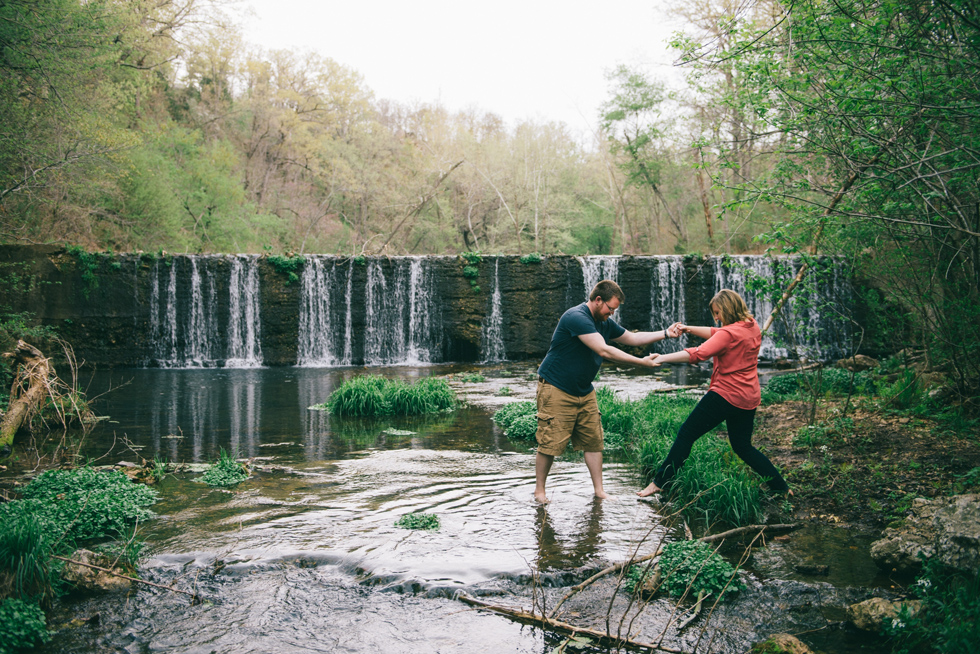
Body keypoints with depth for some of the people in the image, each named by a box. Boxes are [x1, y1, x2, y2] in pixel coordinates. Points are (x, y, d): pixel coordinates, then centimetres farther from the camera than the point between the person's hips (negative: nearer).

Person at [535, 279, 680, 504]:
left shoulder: (605, 324, 8)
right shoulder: (576, 317, -23)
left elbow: (632, 338, 20)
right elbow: (604, 351, -29)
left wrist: (666, 333, 9)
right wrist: (642, 362, -25)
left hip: (584, 391, 9)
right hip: (556, 390, -9)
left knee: (593, 441, 6)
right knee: (550, 443, -5)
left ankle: (599, 490, 14)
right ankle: (539, 490, 10)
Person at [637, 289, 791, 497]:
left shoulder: (730, 333, -17)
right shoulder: (752, 326, 9)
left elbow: (698, 354, -26)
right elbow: (716, 334, 17)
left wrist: (663, 358, -26)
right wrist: (690, 329, 6)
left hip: (725, 394, -9)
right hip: (748, 399, 9)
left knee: (686, 433, -1)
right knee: (743, 447, 21)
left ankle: (660, 482, 0)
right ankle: (782, 487, 21)